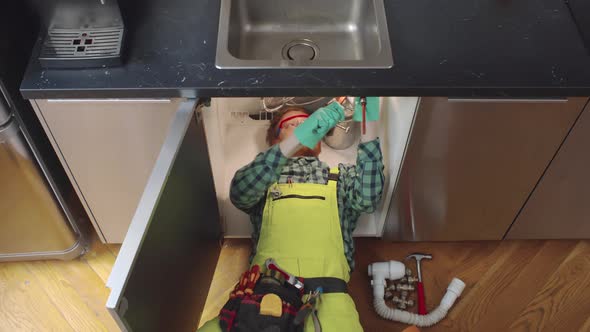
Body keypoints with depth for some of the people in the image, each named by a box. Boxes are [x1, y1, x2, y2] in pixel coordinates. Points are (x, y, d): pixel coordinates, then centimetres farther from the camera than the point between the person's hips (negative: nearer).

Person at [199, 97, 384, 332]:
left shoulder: (341, 175, 21)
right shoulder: (266, 174, 19)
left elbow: (368, 199, 0)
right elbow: (240, 193, -4)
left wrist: (369, 126, -10)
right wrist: (297, 138, -16)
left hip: (326, 293, -1)